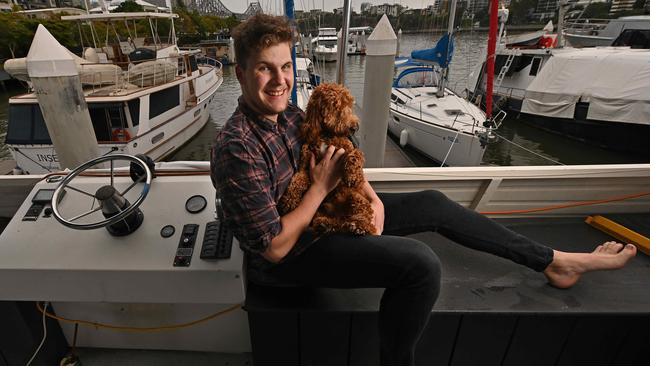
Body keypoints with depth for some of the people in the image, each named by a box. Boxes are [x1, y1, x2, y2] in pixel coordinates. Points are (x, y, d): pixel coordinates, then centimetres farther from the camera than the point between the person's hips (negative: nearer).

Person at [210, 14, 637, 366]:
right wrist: (321, 187, -23)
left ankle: (554, 262, 21)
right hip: (289, 254, -7)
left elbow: (338, 160, 10)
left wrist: (372, 197, -6)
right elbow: (276, 247, -26)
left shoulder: (288, 113, -2)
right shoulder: (237, 148, -27)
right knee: (420, 263, -28)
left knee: (433, 204, 5)